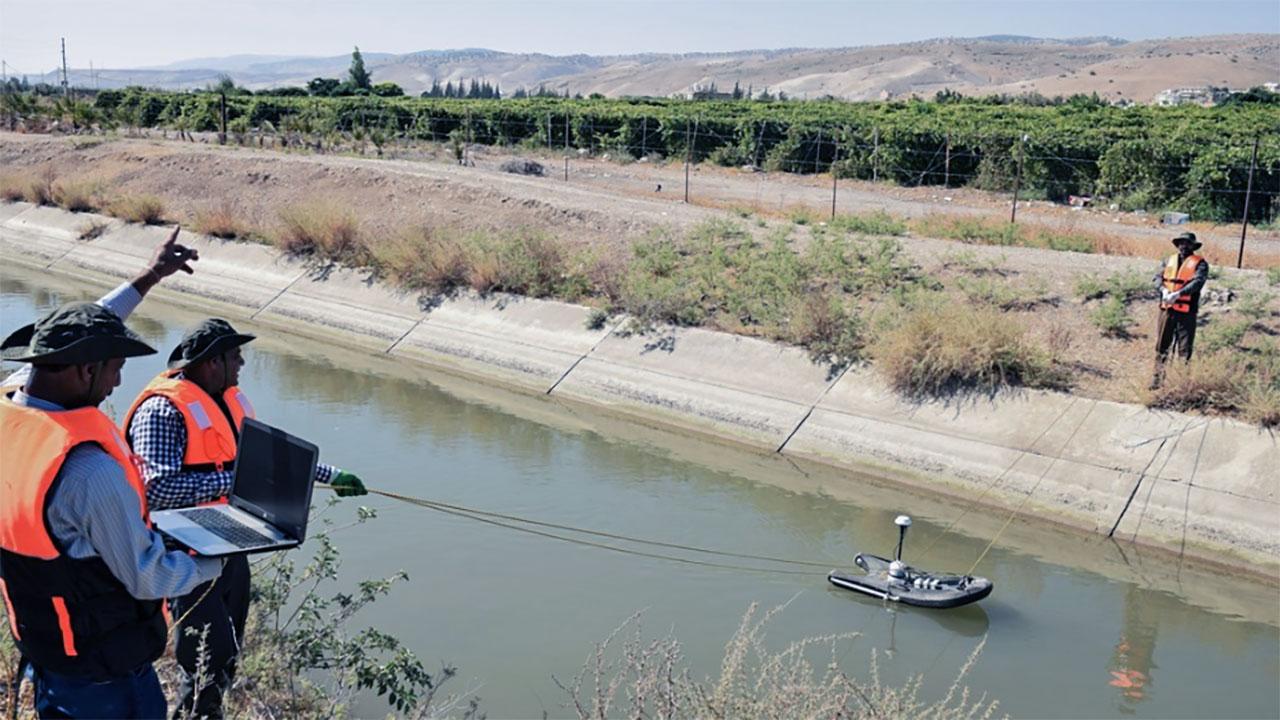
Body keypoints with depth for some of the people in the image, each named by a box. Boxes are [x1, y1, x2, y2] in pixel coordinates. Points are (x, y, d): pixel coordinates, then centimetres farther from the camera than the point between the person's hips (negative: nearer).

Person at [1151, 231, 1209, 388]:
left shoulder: (1199, 263, -1)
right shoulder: (1169, 260, 15)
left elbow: (1197, 282, -15)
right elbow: (1158, 277, 6)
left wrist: (1178, 294, -27)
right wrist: (1164, 290, -15)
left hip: (1186, 311, -4)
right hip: (1166, 309, 5)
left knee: (1185, 349, -1)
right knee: (1162, 346, 9)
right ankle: (1158, 378, 17)